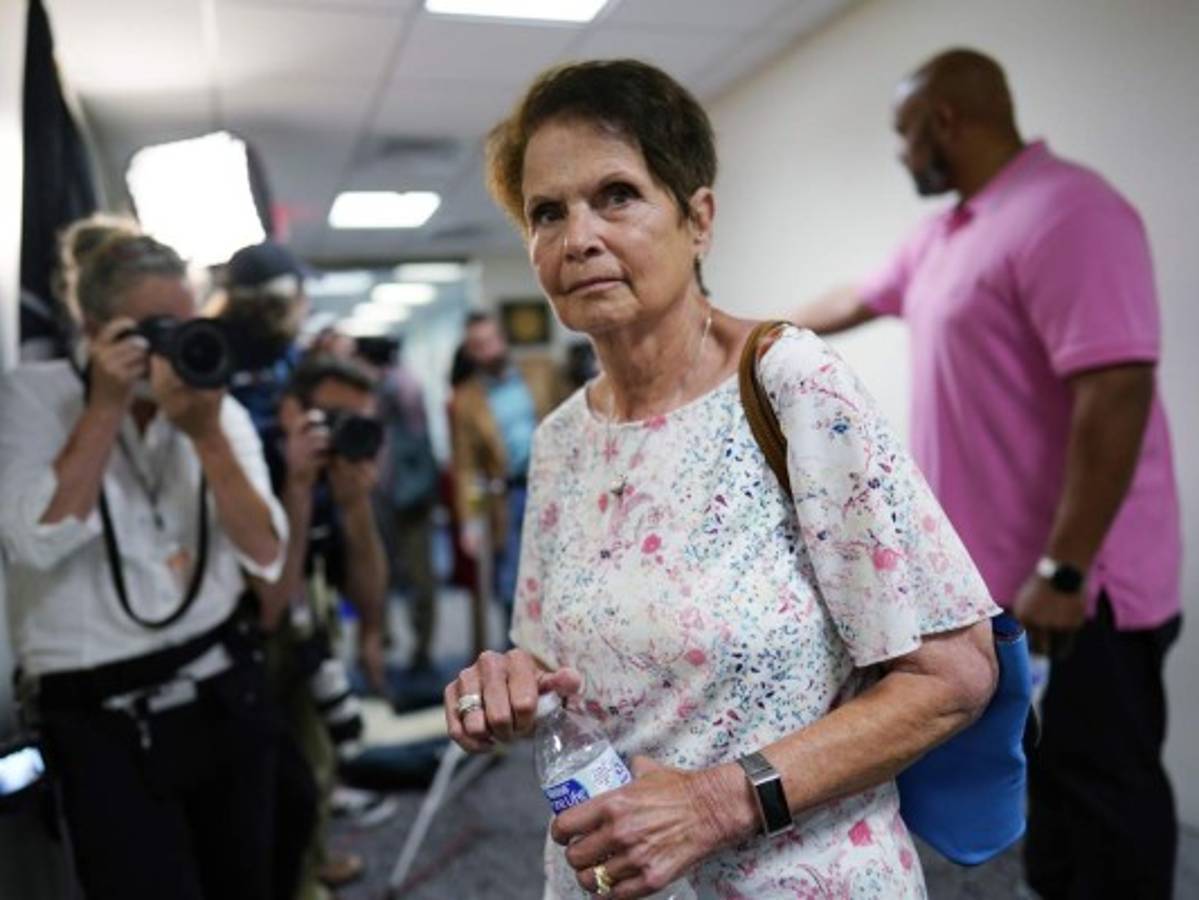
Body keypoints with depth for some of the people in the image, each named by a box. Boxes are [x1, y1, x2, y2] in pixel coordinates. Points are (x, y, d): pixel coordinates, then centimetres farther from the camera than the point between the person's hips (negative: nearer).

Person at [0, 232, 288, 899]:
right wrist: (106, 406, -18)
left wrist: (206, 437, -16)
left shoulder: (222, 411, 2)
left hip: (228, 692, 4)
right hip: (102, 720, -3)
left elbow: (266, 557, -7)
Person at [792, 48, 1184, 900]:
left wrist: (1062, 572, -25)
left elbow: (1116, 396, -25)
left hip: (1074, 585, -9)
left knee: (1105, 789, 6)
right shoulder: (946, 234, 12)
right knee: (1052, 775, 22)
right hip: (994, 570, 9)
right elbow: (857, 300, 29)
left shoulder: (1067, 211, -18)